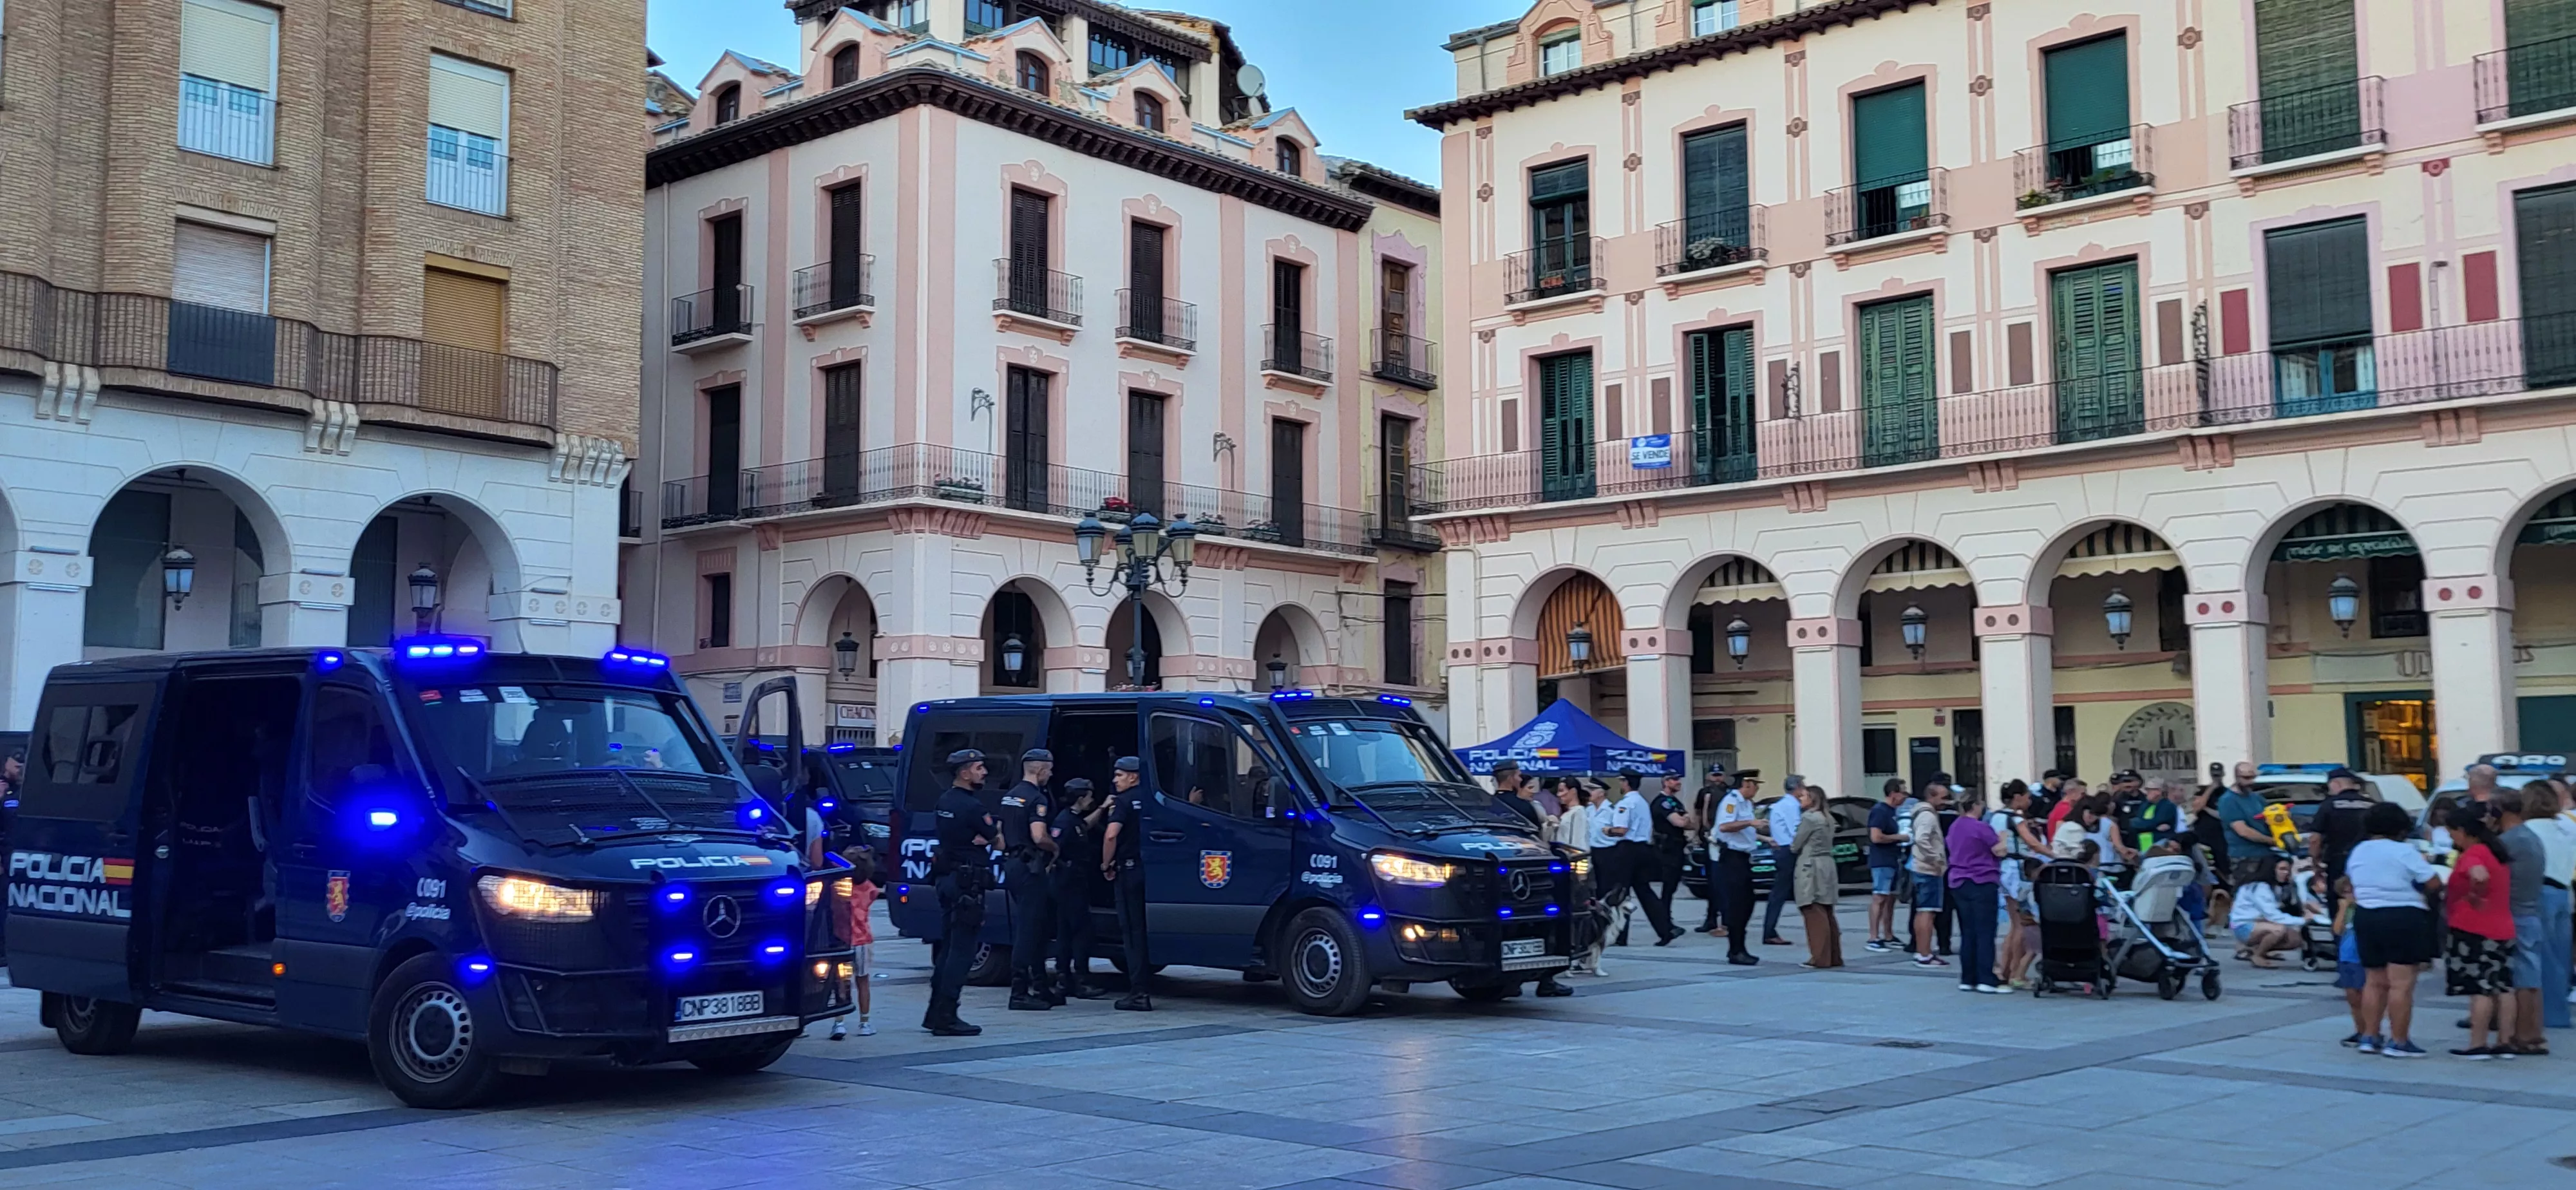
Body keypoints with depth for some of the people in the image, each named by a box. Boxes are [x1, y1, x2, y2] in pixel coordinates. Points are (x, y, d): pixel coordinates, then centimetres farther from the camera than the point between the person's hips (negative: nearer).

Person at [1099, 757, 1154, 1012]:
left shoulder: (1125, 801, -7)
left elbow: (1111, 835, -21)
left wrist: (1106, 865, -8)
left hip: (1130, 870, -6)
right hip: (1150, 871, 6)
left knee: (1132, 931, -4)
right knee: (1146, 929, 12)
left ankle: (1139, 993, -6)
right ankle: (1146, 989, 15)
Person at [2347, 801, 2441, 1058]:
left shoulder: (2357, 852, 10)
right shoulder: (2404, 851, -11)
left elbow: (2350, 883, 20)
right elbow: (2434, 883, -11)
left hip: (2366, 918, 7)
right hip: (2403, 920, -7)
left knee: (2375, 982, 16)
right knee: (2402, 985, -4)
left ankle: (2371, 1038, 17)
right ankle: (2398, 1042, -5)